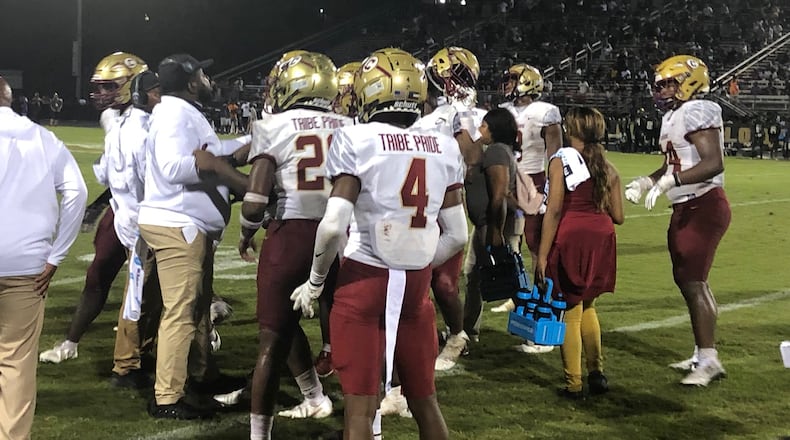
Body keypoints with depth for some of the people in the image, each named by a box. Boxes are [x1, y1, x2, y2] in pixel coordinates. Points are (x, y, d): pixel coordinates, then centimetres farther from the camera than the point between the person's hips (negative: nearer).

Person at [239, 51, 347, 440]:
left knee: (273, 338, 6)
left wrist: (246, 235, 9)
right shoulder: (350, 129, 9)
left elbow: (255, 201, -9)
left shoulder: (273, 128, -2)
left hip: (292, 234, -4)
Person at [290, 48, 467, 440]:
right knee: (424, 400, 19)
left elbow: (334, 226, -16)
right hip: (416, 286, 4)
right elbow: (457, 236, 5)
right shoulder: (444, 148, 4)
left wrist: (315, 281, -1)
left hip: (365, 280, -4)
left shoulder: (356, 141, -10)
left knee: (361, 407, 4)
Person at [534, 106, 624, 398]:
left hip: (570, 238, -5)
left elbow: (554, 211, -12)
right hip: (601, 237, 5)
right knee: (587, 306, 22)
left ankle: (573, 384, 9)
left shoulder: (561, 161, -6)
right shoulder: (608, 168, 9)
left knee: (570, 311, 4)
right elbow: (617, 216, 8)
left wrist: (542, 254, -11)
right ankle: (596, 371, 18)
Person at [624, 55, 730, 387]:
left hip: (704, 206, -10)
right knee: (687, 280, 14)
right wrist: (644, 182, 10)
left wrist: (670, 181, -29)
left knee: (693, 281, -9)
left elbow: (713, 163, -25)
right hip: (686, 208, 10)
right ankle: (702, 355, 24)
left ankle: (709, 359, -3)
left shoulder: (698, 113, -15)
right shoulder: (673, 117, 14)